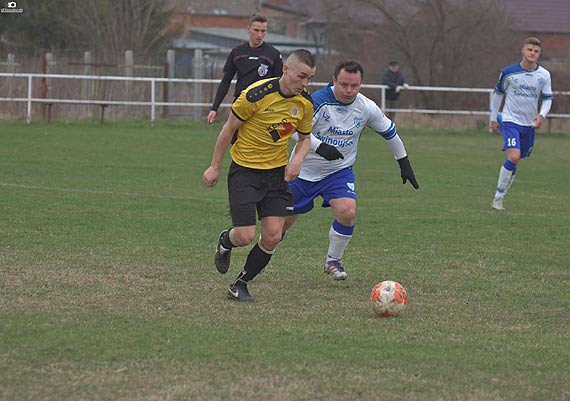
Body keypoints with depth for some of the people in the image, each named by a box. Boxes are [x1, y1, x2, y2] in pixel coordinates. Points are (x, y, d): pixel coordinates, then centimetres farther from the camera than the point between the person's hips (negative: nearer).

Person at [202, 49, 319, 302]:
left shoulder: (305, 103, -3)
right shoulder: (256, 94, -20)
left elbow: (305, 137, 13)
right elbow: (229, 128, -8)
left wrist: (297, 159, -9)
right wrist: (215, 167, -3)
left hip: (278, 172, 5)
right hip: (244, 169, -5)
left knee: (272, 236, -5)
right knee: (245, 236, -12)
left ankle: (240, 284, 16)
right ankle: (226, 241, 27)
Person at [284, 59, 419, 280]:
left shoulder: (367, 108, -11)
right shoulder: (319, 100, -22)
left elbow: (390, 133, 6)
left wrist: (404, 164, 12)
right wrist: (320, 147, -47)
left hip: (339, 171, 2)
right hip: (304, 169, -2)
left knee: (347, 213, -22)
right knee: (284, 219, 7)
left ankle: (333, 261, 1)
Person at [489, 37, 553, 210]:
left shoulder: (544, 75, -1)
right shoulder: (509, 72, -6)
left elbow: (547, 98, 8)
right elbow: (498, 93, 7)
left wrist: (542, 115, -11)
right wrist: (493, 119, 10)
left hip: (529, 124, 4)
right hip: (510, 120, -4)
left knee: (515, 160, 10)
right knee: (514, 156, -22)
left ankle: (500, 197, 25)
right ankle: (498, 197, -12)